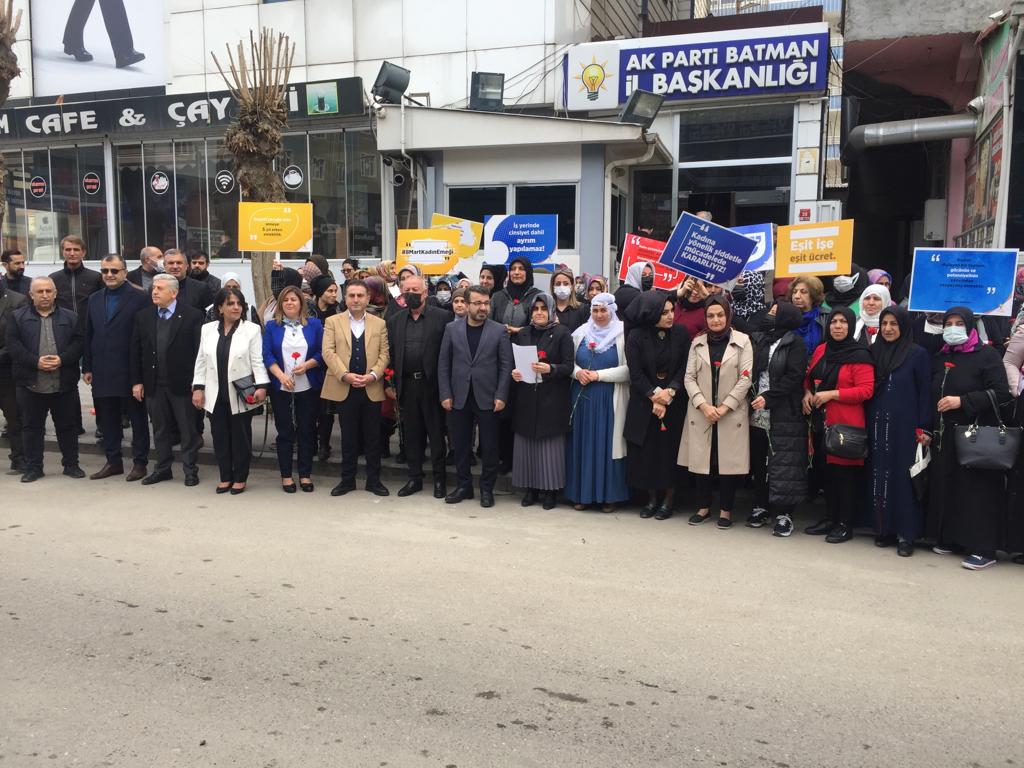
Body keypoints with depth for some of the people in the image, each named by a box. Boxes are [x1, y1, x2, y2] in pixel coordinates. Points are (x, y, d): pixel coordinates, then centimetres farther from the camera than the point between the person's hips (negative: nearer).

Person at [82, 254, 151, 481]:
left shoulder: (140, 298, -6)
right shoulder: (94, 299, 12)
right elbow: (88, 335, 14)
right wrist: (87, 367, 8)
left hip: (130, 371, -6)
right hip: (102, 372, 6)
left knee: (137, 418, 5)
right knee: (107, 419, 12)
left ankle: (140, 462, 14)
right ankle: (113, 462, 23)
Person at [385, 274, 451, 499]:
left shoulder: (442, 317, -3)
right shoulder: (394, 321, 9)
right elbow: (389, 354, 9)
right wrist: (389, 384, 3)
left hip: (432, 384, -3)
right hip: (406, 385, 4)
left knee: (436, 433, 5)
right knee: (411, 434, 11)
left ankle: (439, 478, 18)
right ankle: (415, 478, 23)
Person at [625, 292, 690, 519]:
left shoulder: (681, 334, -3)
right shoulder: (636, 337, -6)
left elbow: (684, 368, -4)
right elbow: (636, 374, -7)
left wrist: (669, 392, -16)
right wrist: (654, 396, -14)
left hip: (674, 403, 0)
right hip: (643, 404, 0)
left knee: (670, 449, 2)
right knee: (646, 451, 3)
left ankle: (669, 498, 16)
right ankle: (652, 497, 17)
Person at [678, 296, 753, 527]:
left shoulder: (743, 341, 2)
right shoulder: (697, 342, 10)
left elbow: (745, 378, -5)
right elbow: (689, 378, 4)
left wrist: (724, 407, -12)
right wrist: (704, 405, -10)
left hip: (732, 413, -2)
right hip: (701, 413, 2)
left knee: (729, 461, 0)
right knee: (702, 459, 5)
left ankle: (726, 509, 14)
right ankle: (703, 506, 19)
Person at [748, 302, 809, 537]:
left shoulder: (795, 343, -1)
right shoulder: (759, 340, 15)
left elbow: (793, 377, -11)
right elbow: (752, 372, 15)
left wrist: (768, 398, -16)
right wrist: (754, 395, 0)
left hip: (784, 416, -5)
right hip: (757, 414, 5)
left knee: (783, 464, -4)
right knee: (759, 463, 10)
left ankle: (784, 514, 3)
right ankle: (761, 507, 21)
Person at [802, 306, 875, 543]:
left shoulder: (859, 355, -8)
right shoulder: (820, 350, 11)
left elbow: (866, 390, -14)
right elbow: (809, 377, 22)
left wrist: (831, 394, -18)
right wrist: (807, 393, 1)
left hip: (846, 423, -6)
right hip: (823, 420, 6)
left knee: (846, 472, 0)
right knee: (828, 470, 12)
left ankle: (845, 524, 11)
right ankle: (831, 518, 25)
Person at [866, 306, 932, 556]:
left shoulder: (918, 354, -1)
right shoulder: (874, 352, 10)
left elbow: (925, 393, -3)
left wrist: (924, 429, -8)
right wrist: (865, 423, 5)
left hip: (905, 427, -4)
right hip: (877, 425, 4)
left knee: (904, 478, -1)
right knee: (879, 477, 6)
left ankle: (906, 534, 6)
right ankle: (884, 529, 16)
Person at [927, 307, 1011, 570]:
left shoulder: (987, 355, -2)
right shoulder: (939, 358, 15)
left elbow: (1001, 393, -11)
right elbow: (930, 395, 19)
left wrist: (962, 401, -17)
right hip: (943, 435, 6)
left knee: (977, 491, -5)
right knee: (945, 488, 6)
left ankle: (983, 549, -1)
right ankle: (949, 539, 18)